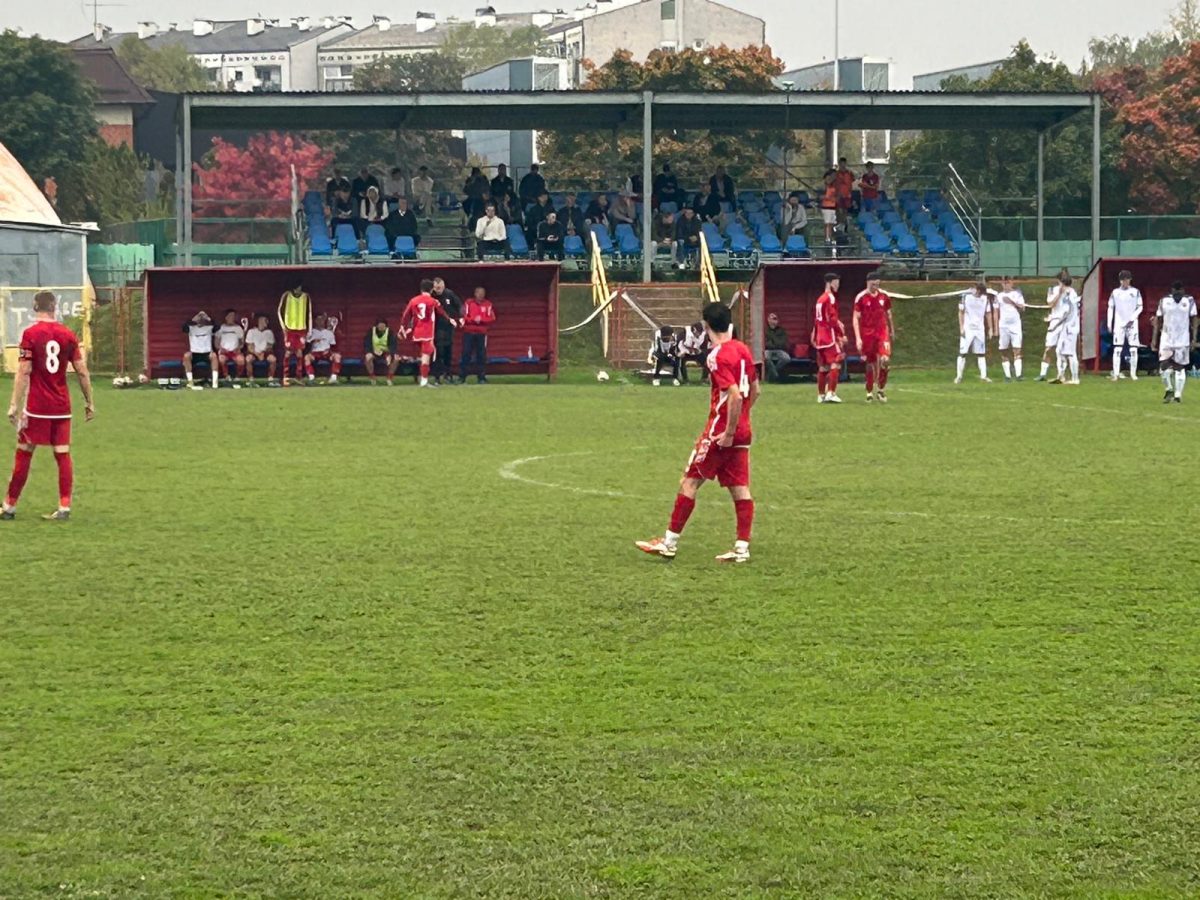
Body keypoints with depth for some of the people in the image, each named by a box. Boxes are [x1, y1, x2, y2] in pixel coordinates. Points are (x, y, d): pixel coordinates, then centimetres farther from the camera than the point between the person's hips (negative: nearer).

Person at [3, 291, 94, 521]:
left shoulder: (30, 334, -7)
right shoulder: (68, 334, 3)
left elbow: (24, 372, -11)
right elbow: (82, 371, 4)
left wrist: (14, 405, -10)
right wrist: (89, 402, 13)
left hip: (36, 407, -3)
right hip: (62, 407, 3)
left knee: (23, 453, 5)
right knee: (63, 454, 5)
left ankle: (10, 506, 11)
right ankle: (64, 507, 1)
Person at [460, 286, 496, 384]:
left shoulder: (488, 305, 6)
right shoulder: (469, 303, 4)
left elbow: (492, 319, 0)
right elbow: (464, 317, -1)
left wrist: (481, 319, -15)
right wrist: (474, 320, -18)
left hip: (482, 333, 1)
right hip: (469, 332, -1)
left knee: (481, 356, 0)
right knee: (466, 354, -2)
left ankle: (481, 377, 7)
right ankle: (462, 377, 2)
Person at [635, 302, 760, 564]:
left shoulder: (718, 357, -17)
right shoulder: (742, 349, 7)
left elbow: (735, 396, -26)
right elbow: (754, 390, 16)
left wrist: (729, 433, -20)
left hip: (721, 432, -8)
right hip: (743, 431, 8)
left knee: (689, 482, 2)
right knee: (740, 489, 6)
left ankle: (669, 543, 6)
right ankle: (742, 548, 4)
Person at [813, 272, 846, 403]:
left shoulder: (820, 299, 17)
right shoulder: (830, 298, -10)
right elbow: (832, 319, -17)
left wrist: (814, 336, 25)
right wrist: (842, 334, -15)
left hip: (820, 338, 9)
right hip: (830, 336, -9)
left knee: (823, 367, 13)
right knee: (835, 364, -11)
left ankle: (821, 395, 16)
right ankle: (831, 393, -19)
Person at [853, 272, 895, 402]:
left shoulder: (884, 297, 6)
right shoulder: (861, 298, -4)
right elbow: (856, 318, -4)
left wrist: (892, 330, 22)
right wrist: (858, 338, -10)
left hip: (882, 332, 2)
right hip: (867, 335, -2)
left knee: (885, 360, -15)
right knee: (870, 364, 3)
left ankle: (881, 389, 0)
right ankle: (870, 392, 15)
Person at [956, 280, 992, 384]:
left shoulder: (985, 298, 2)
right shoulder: (965, 296, -5)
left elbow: (988, 314, 9)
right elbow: (961, 313, -1)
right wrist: (961, 328, -6)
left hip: (980, 329, 3)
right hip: (967, 329, -3)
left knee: (981, 353, 1)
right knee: (962, 353, -4)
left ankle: (983, 376, 0)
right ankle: (959, 376, -1)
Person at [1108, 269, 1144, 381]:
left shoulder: (1135, 292, 4)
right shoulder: (1115, 292, 6)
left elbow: (1139, 308, 3)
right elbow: (1110, 308, 8)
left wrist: (1133, 318, -11)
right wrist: (1109, 323, 1)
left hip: (1132, 324, 0)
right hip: (1119, 324, 0)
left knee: (1133, 349, -3)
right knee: (1117, 349, -6)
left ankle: (1133, 374, 4)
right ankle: (1116, 373, -7)